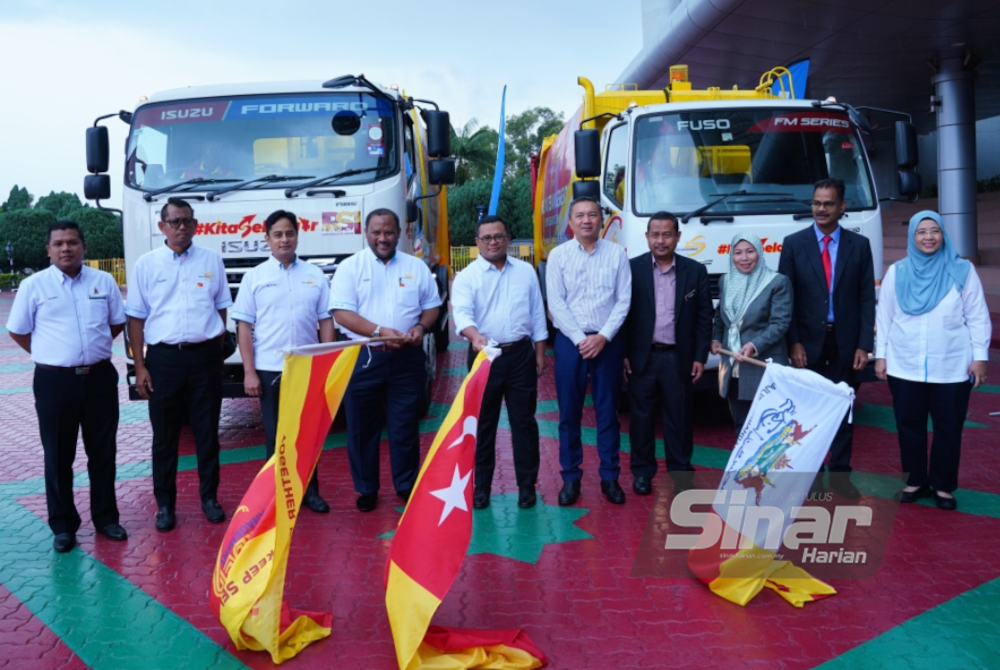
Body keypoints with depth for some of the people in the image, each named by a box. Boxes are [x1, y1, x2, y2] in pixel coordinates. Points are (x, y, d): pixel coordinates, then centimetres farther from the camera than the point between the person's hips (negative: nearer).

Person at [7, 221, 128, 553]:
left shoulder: (104, 281, 3)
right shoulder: (33, 285, -2)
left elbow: (117, 322, 15)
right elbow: (17, 331, 6)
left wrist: (93, 348, 11)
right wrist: (49, 355, 5)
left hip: (100, 377, 2)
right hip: (54, 381, -2)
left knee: (102, 451, 10)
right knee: (58, 456, 7)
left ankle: (105, 517, 24)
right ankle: (63, 525, 19)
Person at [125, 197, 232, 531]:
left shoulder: (212, 260, 5)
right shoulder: (146, 264, 2)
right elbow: (136, 318, 2)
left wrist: (216, 352, 3)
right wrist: (140, 366, -3)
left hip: (205, 355, 1)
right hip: (163, 357, 0)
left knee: (207, 430, 9)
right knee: (164, 434, 7)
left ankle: (209, 497, 22)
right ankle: (164, 504, 19)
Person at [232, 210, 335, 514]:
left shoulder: (315, 275, 6)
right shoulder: (254, 277, 1)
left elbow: (326, 321, 6)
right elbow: (244, 326, -1)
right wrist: (249, 372, -7)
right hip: (270, 370, -1)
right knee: (275, 435, 8)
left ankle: (309, 491, 21)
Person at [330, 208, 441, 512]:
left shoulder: (416, 266, 8)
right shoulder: (350, 267, -1)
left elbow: (432, 304, 13)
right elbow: (342, 312, -10)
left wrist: (421, 327, -9)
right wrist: (380, 331, -22)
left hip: (407, 358, 2)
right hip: (363, 358, -1)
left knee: (405, 426, 8)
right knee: (362, 428, 7)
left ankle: (407, 486, 23)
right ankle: (366, 489, 22)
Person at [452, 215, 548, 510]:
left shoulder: (526, 271, 7)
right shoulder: (466, 276, -2)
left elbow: (537, 314, 10)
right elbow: (462, 313, -18)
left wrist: (539, 354, 6)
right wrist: (475, 336, -38)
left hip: (521, 355, 2)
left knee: (524, 421, 7)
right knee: (483, 424, 7)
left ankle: (527, 485, 19)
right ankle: (481, 486, 20)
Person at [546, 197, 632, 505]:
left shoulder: (616, 253, 2)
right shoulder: (558, 255, 1)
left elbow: (623, 300, -1)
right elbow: (556, 303, -4)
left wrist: (603, 336, -11)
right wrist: (580, 339, -11)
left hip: (607, 341, 0)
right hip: (570, 341, 0)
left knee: (607, 411, 7)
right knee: (569, 412, 5)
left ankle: (609, 477, 17)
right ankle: (570, 477, 15)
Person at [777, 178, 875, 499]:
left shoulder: (859, 245, 5)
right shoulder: (794, 243, 1)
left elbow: (867, 299, 2)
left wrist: (864, 345, -5)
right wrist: (794, 342, -9)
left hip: (845, 342, 1)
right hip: (808, 342, -1)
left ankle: (840, 472, 19)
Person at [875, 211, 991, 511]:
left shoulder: (962, 271, -1)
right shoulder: (896, 272, 4)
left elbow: (977, 317, 2)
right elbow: (884, 317, 7)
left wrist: (980, 356, -3)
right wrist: (880, 354, 5)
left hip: (951, 368, -1)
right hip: (904, 366, 1)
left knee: (948, 428, 5)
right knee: (909, 425, 8)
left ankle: (944, 486, 20)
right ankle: (916, 481, 23)